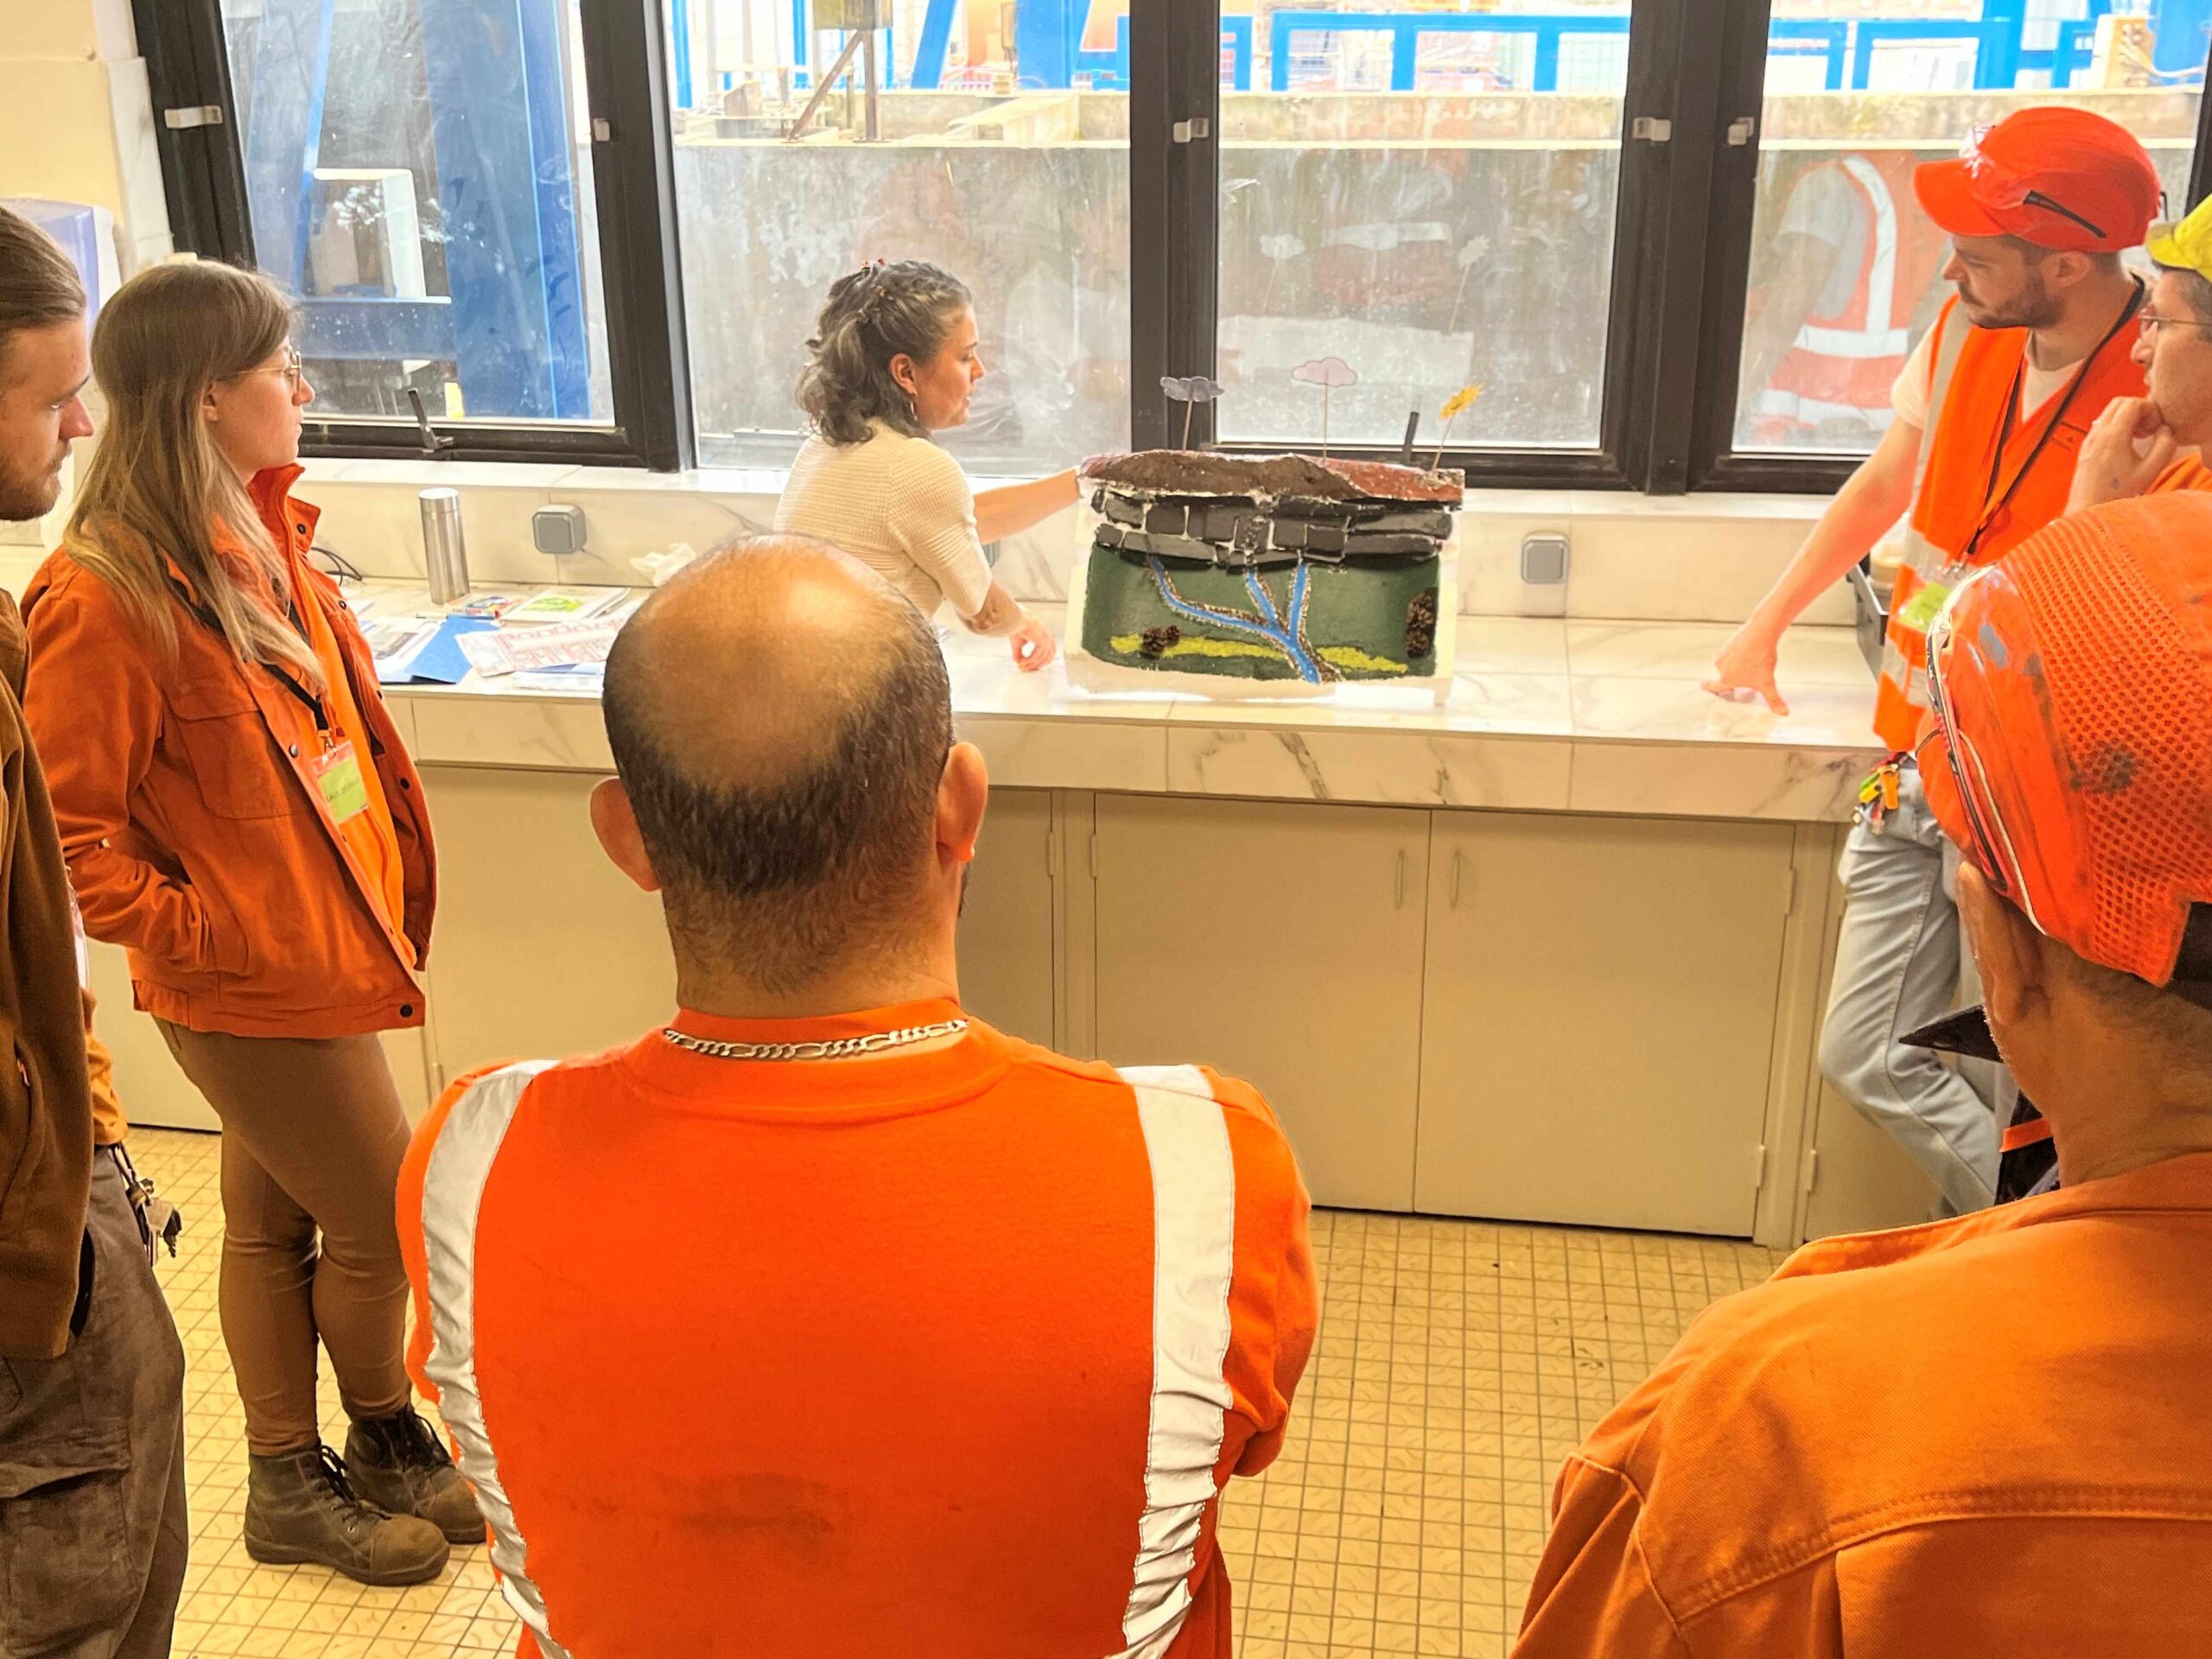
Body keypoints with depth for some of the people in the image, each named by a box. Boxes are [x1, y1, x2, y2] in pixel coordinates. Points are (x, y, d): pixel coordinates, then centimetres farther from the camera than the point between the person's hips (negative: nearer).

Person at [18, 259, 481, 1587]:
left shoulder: (261, 543, 4)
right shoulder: (106, 596, -23)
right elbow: (66, 826, -20)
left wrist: (394, 868, 10)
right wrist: (184, 932, -15)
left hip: (321, 942, 8)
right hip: (251, 985, -8)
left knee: (274, 1218, 21)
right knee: (380, 1225, 7)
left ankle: (289, 1480, 38)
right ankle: (386, 1442, 34)